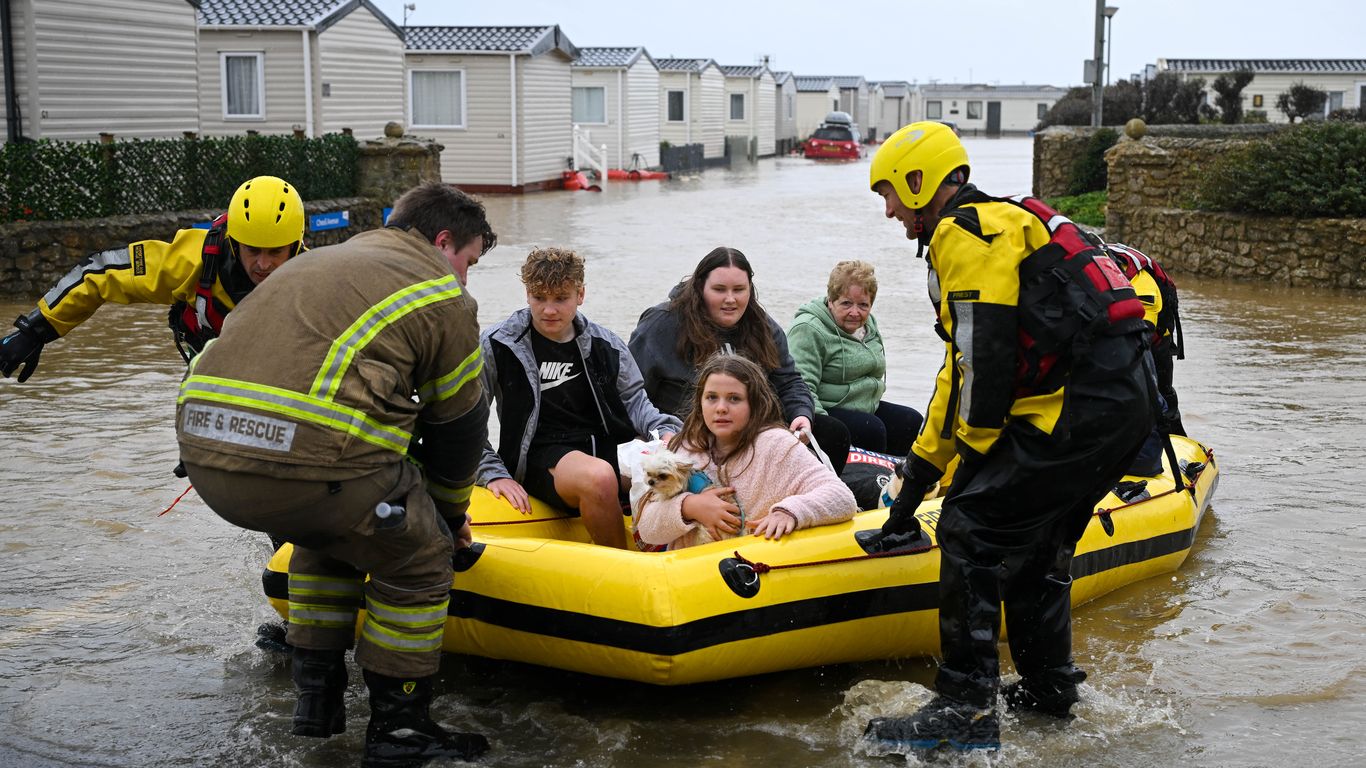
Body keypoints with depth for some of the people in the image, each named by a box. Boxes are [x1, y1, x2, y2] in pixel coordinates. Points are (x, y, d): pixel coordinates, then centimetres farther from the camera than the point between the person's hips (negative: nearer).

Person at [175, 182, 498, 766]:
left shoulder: (319, 261, 32)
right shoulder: (441, 295, 10)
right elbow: (458, 424, 15)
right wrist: (449, 515, 34)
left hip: (204, 453, 8)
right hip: (312, 463, -7)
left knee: (325, 535, 35)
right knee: (419, 560, 16)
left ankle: (316, 696, 36)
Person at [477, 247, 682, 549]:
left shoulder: (606, 345, 10)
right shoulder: (498, 346, 0)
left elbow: (633, 399, 14)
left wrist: (665, 431, -7)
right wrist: (493, 474, -6)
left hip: (608, 445, 5)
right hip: (541, 455, -4)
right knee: (599, 477, -38)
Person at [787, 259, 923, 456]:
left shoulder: (868, 325, 11)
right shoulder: (808, 329, -18)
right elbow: (801, 384, -27)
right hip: (823, 412, -9)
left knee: (911, 421, -5)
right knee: (871, 429, -29)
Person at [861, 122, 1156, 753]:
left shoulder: (965, 232, -6)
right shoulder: (997, 226, 27)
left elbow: (987, 352, -16)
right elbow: (960, 373, 29)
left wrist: (976, 449, -4)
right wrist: (917, 479, 30)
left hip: (1082, 406, -11)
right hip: (1122, 400, 11)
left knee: (971, 529, -9)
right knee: (1035, 538, 21)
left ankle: (966, 713, -9)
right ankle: (1048, 687, 32)